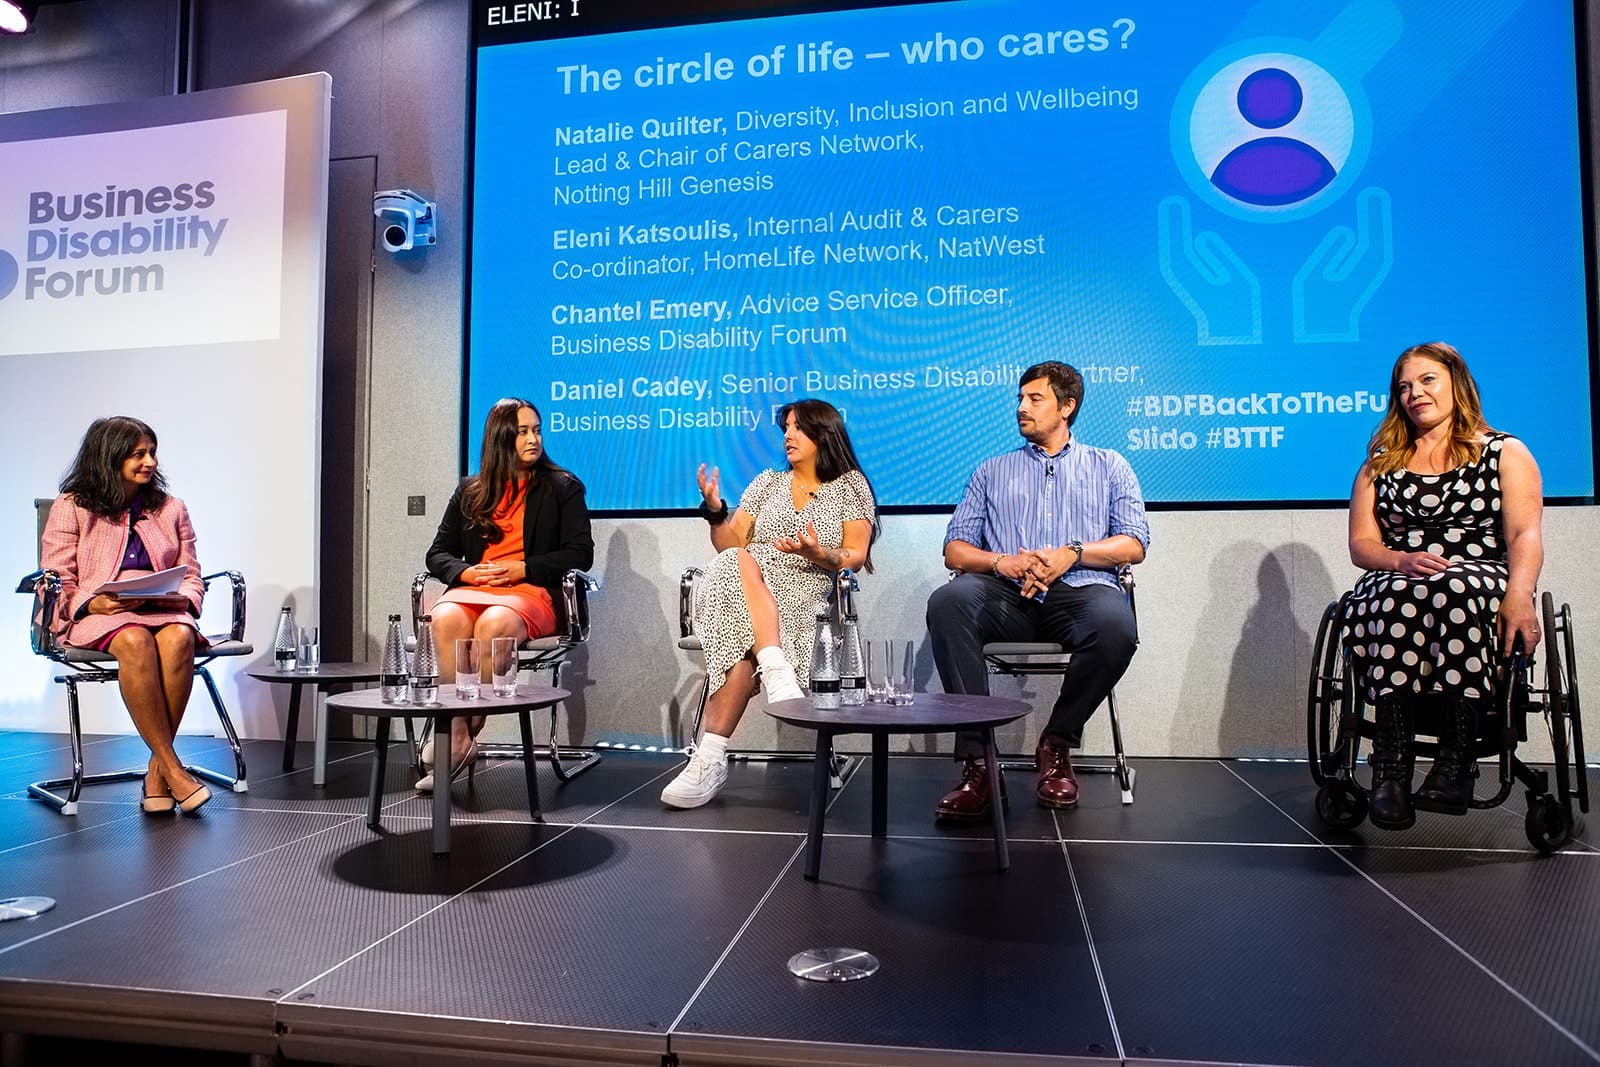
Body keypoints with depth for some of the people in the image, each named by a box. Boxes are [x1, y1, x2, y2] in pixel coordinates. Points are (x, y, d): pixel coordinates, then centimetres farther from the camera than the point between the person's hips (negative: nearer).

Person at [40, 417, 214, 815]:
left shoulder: (170, 509, 18)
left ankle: (156, 769, -28)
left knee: (179, 638, -36)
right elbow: (57, 582, 4)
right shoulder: (71, 507, 10)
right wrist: (94, 603, -17)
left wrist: (185, 599, -8)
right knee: (135, 642, -39)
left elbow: (191, 575, 15)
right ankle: (173, 769, -35)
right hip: (93, 616, -2)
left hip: (163, 611, 3)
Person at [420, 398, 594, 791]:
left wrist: (522, 569, -9)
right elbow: (438, 553, 18)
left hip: (532, 592, -3)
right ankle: (458, 735, -29)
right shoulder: (470, 491, 20)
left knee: (493, 624, -38)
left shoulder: (562, 487, 12)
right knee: (446, 619, -34)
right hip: (473, 588, 3)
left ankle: (463, 738, -24)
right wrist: (465, 571, -5)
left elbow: (580, 553, 2)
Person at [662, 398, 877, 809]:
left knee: (745, 634, -36)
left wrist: (819, 554, -17)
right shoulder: (767, 482, 23)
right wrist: (715, 509, -4)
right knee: (738, 562, -36)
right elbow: (728, 545, 15)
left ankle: (711, 756, -39)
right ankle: (778, 675, -46)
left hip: (804, 595, -3)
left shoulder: (850, 485, 13)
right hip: (744, 588, 3)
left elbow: (856, 558, 3)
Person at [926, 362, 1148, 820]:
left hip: (1080, 590, -1)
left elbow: (1134, 545, 11)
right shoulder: (992, 471, 26)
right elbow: (955, 550, 16)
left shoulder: (1108, 466, 23)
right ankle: (975, 760, -30)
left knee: (1116, 626, -37)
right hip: (1006, 594, 1)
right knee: (947, 602, -32)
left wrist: (1073, 552, -9)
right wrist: (1002, 562, -7)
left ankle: (1057, 745, -11)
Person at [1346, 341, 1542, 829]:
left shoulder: (1505, 453, 15)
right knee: (1401, 597, -37)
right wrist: (1402, 560, -12)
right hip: (1394, 584, 1)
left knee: (1454, 593, -39)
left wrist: (1519, 596, -19)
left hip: (1482, 581, -1)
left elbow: (1525, 537, 1)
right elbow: (1361, 545, 11)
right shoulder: (1380, 463, 21)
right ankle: (1391, 766, -41)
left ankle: (1456, 757, -37)